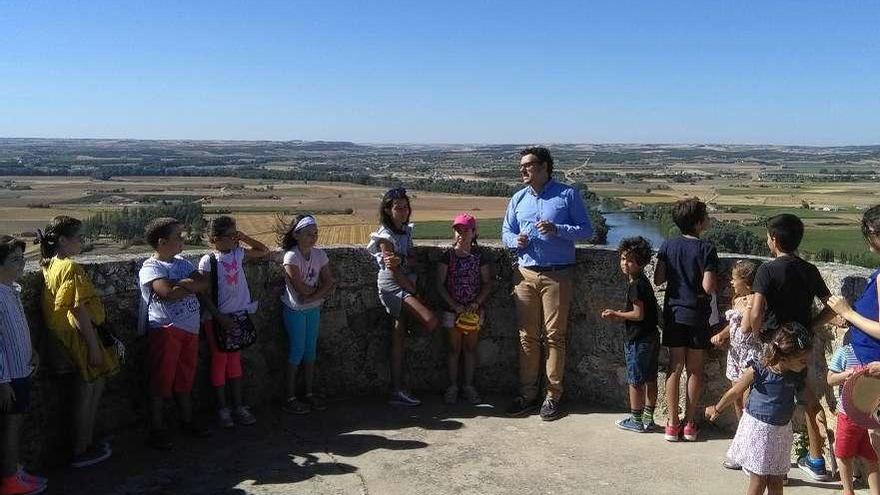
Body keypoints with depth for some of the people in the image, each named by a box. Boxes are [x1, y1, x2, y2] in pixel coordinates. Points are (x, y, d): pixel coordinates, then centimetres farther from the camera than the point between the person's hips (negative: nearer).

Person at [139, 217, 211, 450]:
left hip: (189, 330, 7)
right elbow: (169, 293, -24)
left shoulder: (182, 263, 13)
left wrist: (183, 283, -15)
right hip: (166, 330, -7)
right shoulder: (150, 268, -9)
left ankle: (187, 421, 28)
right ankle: (156, 430, 10)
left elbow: (206, 284, 1)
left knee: (185, 378, 16)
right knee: (161, 381, 0)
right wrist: (193, 285, -9)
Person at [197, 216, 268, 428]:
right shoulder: (208, 261, -12)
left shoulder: (239, 254, 4)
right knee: (219, 361, 5)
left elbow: (264, 251, 18)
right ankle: (222, 408, 15)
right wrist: (219, 317, -17)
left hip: (238, 315, 5)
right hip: (217, 318, -5)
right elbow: (204, 295, -12)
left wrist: (245, 238, 4)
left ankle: (238, 406, 19)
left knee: (235, 361, 12)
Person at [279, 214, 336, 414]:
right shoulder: (291, 257, -17)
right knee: (297, 351, 0)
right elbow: (301, 288, -23)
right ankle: (290, 398, 10)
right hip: (295, 310, -5)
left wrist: (312, 296, -17)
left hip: (313, 309, 5)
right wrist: (320, 289, -9)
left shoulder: (319, 255, 0)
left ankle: (309, 393, 21)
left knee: (311, 350, 10)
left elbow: (330, 284, -3)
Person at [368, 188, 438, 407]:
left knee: (398, 339, 7)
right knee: (430, 321, -21)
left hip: (404, 286, 8)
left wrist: (401, 261, -18)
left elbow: (412, 261, 5)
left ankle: (397, 391, 11)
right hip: (393, 287, -8)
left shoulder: (406, 231, 13)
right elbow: (393, 271, -14)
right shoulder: (385, 236, -11)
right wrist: (414, 290, -9)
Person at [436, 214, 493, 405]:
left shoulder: (480, 255, -3)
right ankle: (453, 386, 17)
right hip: (453, 310, -1)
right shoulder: (448, 255, -5)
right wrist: (454, 305, -14)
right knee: (454, 348, 7)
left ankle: (469, 386, 20)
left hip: (474, 309, 1)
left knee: (470, 348, 9)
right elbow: (440, 284, -5)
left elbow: (487, 283, 1)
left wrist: (477, 303, -13)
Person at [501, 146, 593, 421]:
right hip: (525, 274, 4)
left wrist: (557, 229, -18)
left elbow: (586, 230, -2)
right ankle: (528, 393, 15)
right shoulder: (518, 199, 12)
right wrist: (516, 240, -5)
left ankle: (553, 396, 10)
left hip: (557, 275, -4)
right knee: (527, 336, 6)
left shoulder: (568, 195, 0)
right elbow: (506, 232, 18)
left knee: (555, 336, 0)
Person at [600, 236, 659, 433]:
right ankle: (648, 418, 23)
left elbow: (639, 314, -21)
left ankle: (636, 420, 11)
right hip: (651, 337, 10)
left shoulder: (636, 285, -18)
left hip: (638, 341, -10)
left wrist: (616, 314, -9)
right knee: (650, 380, 14)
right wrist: (619, 315, 9)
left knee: (635, 381, 2)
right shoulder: (643, 281, 11)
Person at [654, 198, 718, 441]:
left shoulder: (668, 246, -2)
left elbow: (658, 279, -1)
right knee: (695, 370, 9)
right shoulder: (706, 249, -13)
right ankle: (689, 423, 16)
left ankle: (673, 423, 12)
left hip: (673, 313, 3)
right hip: (697, 315, -3)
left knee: (675, 367, 9)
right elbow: (709, 287, -18)